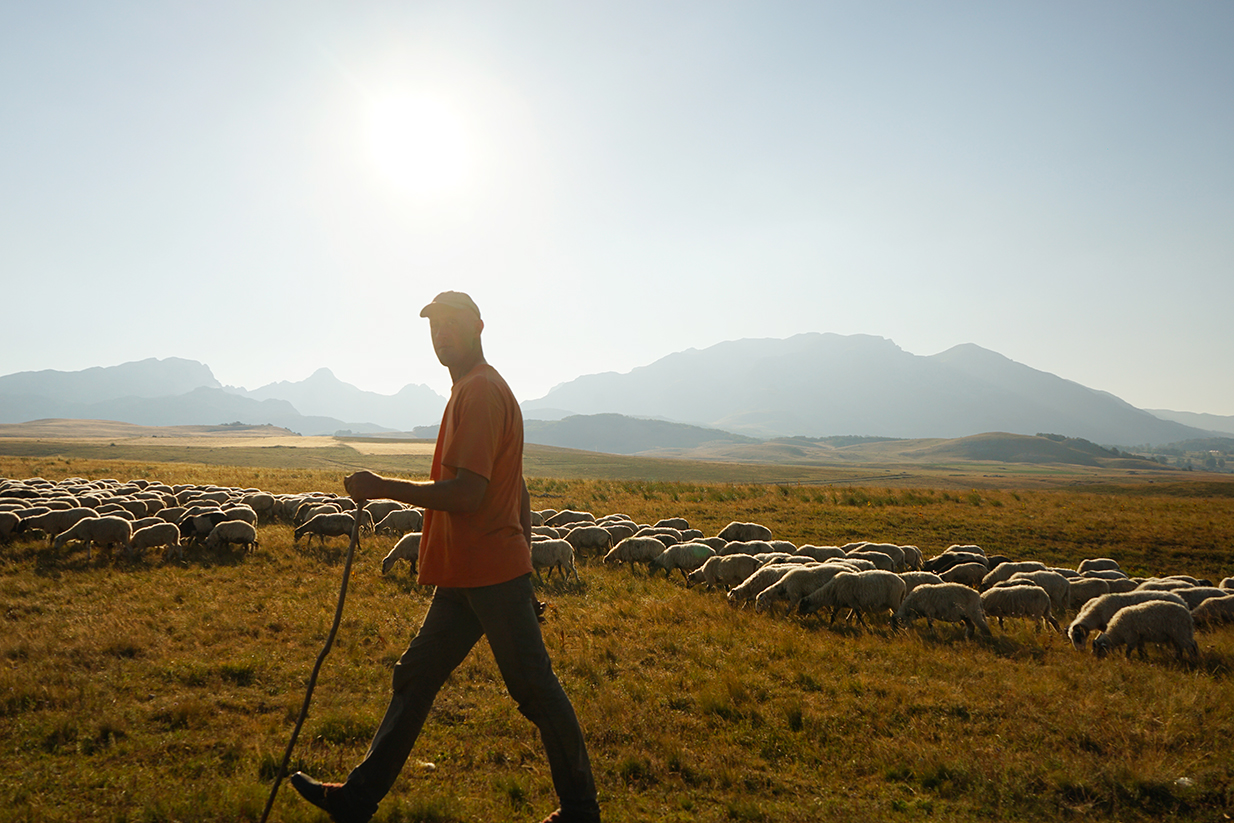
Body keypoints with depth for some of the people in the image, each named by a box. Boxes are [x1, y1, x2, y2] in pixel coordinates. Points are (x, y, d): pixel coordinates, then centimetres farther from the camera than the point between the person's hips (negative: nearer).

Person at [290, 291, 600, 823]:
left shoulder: (482, 392, -14)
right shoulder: (471, 390, 17)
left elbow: (467, 493, -24)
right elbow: (517, 490, 20)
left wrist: (384, 488, -16)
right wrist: (523, 567, 22)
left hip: (492, 578, -10)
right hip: (465, 579, 10)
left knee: (535, 690, 2)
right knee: (414, 678, 14)